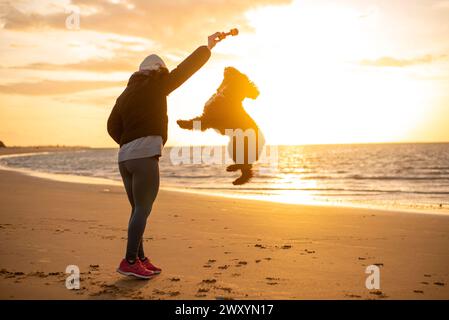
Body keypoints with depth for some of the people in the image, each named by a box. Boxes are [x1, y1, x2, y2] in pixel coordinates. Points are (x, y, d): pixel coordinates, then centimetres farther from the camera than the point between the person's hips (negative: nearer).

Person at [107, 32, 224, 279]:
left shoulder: (125, 94, 20)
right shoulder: (155, 85, 1)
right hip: (145, 155, -8)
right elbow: (184, 69, 6)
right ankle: (130, 261, -9)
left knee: (138, 209, 12)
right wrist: (208, 46, 15)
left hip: (124, 156, 8)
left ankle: (140, 259, 15)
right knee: (143, 209, -7)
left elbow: (113, 127, 16)